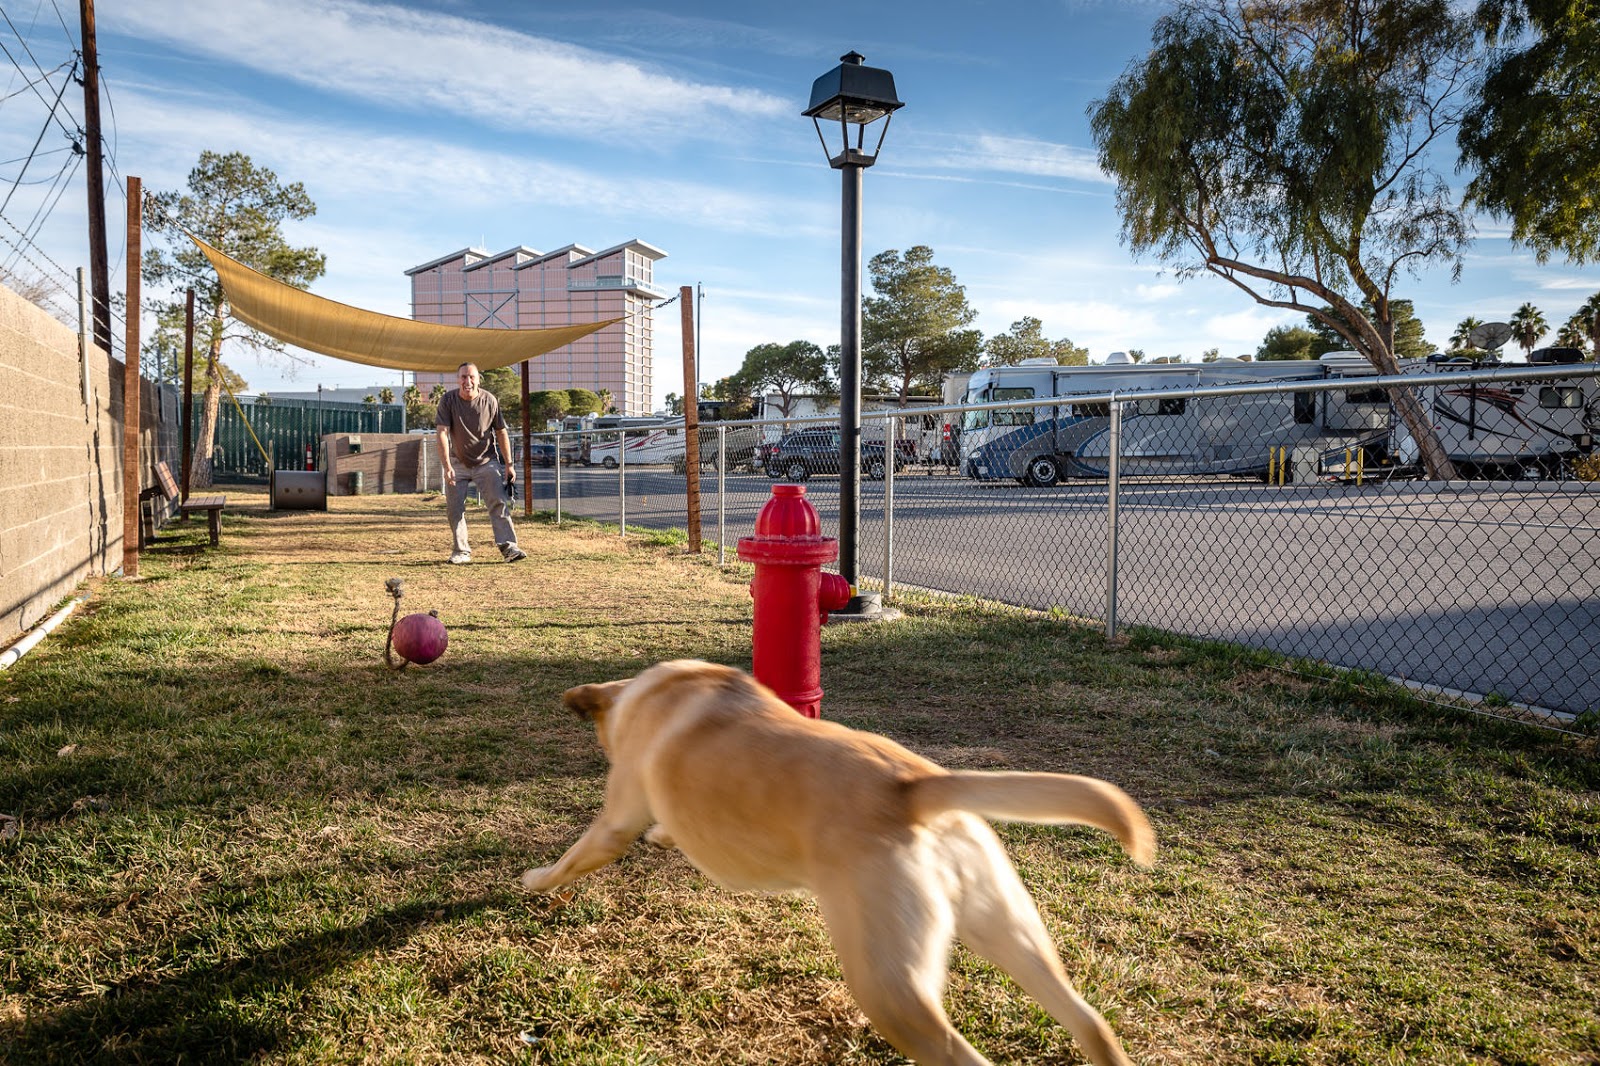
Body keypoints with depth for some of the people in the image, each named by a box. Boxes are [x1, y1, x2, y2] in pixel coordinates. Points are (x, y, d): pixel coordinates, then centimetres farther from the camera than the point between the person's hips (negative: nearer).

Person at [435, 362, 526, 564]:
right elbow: (442, 434, -17)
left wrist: (508, 464, -3)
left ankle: (508, 547, -14)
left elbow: (501, 433, 0)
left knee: (499, 503, -11)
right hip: (458, 463, 1)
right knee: (455, 509, 2)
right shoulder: (448, 401, -11)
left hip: (486, 461, 0)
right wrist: (446, 467, -25)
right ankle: (461, 551, 13)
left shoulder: (490, 400, -8)